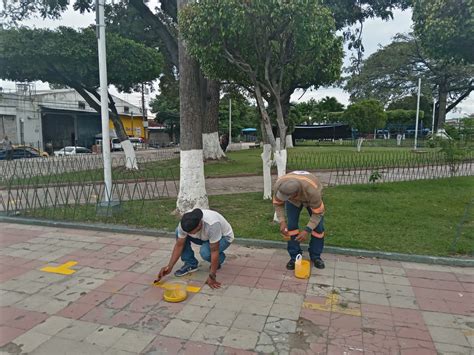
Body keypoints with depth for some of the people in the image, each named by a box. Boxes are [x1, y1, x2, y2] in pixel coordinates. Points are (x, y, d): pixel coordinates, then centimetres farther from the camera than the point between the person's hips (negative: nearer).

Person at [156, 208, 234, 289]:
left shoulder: (212, 224, -42)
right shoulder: (185, 223, -27)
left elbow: (214, 251, -37)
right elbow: (179, 245, -17)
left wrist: (212, 276, -36)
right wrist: (169, 266, -24)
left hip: (224, 236, -5)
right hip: (205, 236, 5)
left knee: (205, 252, -35)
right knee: (178, 231, -18)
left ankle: (219, 258, 0)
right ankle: (190, 264, -4)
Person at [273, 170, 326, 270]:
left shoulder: (312, 190, -45)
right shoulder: (279, 184, -37)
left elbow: (318, 212, -30)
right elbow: (278, 203, -18)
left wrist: (307, 230, -36)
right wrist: (282, 222, -28)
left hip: (310, 198, -2)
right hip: (293, 200, 2)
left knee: (318, 226, -7)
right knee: (291, 226, -9)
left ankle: (316, 256, 13)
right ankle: (295, 256, 7)